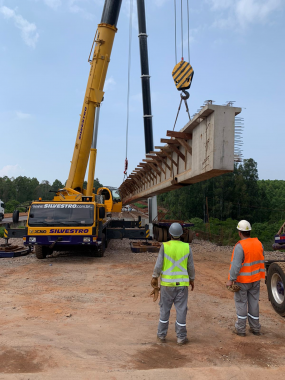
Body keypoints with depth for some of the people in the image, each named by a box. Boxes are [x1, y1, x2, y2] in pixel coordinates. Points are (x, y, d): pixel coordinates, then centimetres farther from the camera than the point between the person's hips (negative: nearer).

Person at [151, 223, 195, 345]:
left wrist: (154, 277, 2)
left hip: (167, 282, 0)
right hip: (182, 283, 1)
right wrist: (192, 279, 14)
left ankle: (161, 335, 22)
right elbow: (190, 266, 0)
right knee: (181, 309, 9)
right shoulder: (186, 247, -6)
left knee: (165, 308, 13)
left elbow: (159, 264, -11)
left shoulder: (164, 246, -12)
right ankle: (181, 337, 16)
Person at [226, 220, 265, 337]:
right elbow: (261, 262, 9)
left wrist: (230, 280, -17)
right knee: (254, 302, 16)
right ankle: (255, 328, 27)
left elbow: (236, 265, -24)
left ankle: (240, 329, 16)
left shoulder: (240, 246, -23)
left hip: (242, 280, -6)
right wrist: (259, 276, 19)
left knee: (241, 303, 6)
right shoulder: (258, 243, 0)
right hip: (255, 279, 6)